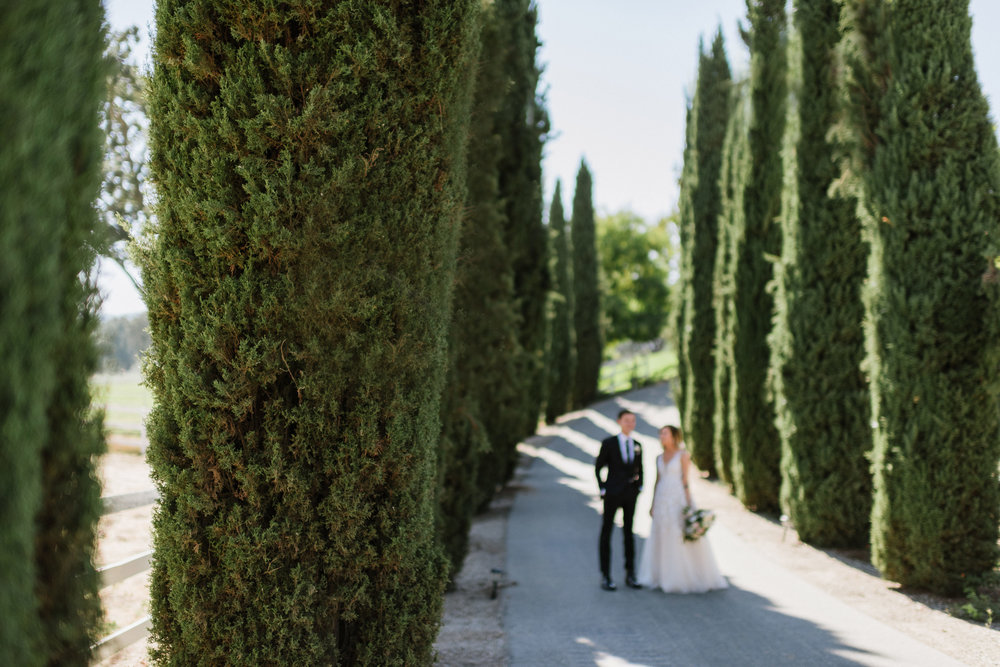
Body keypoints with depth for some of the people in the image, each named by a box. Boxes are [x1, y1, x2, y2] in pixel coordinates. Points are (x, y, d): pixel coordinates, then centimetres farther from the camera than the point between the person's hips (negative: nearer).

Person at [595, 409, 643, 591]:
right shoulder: (608, 443, -4)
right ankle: (605, 577, 4)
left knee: (629, 533, 10)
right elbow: (598, 468, -1)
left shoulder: (637, 445, 9)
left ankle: (630, 575, 17)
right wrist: (602, 489, -7)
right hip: (612, 494, -4)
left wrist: (639, 487, 8)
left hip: (631, 495, 4)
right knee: (606, 533, -1)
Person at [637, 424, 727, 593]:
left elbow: (686, 480, -8)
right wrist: (653, 505, 12)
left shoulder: (683, 454, -4)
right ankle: (663, 577, 13)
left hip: (679, 499, -6)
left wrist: (688, 504, -14)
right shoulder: (660, 458, 13)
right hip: (663, 501, 6)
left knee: (685, 539, -5)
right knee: (662, 540, 5)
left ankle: (694, 578, 5)